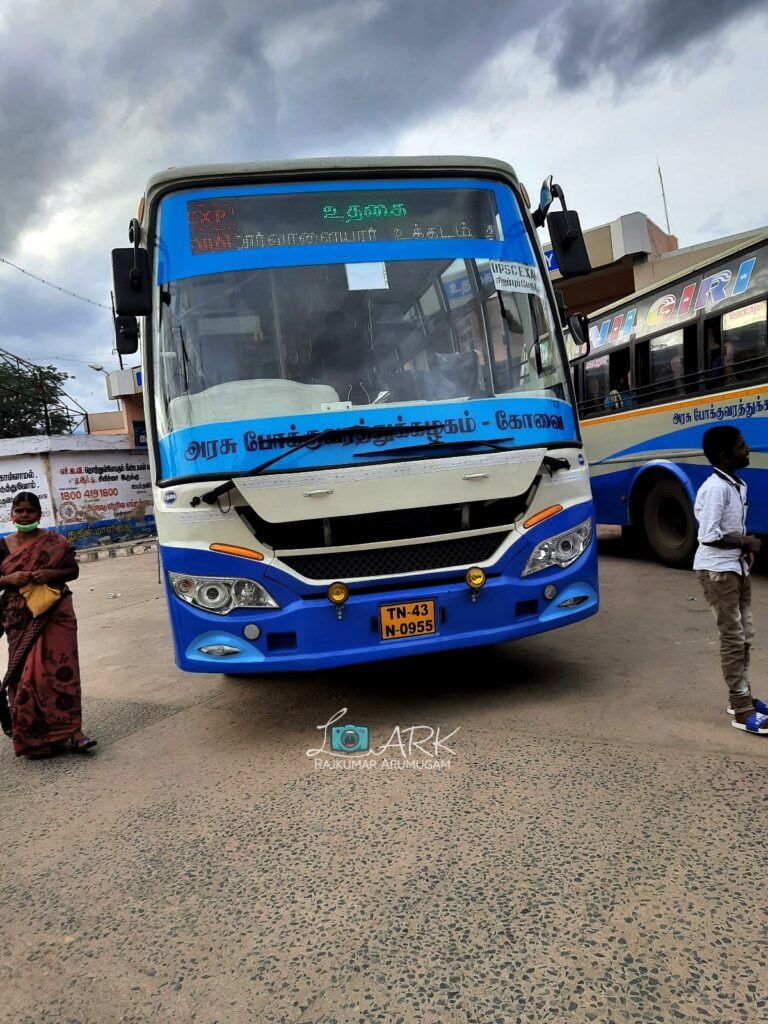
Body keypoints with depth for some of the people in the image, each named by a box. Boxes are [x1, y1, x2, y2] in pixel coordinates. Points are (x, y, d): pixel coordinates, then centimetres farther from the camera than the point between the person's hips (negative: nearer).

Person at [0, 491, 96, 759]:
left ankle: (71, 731, -6)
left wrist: (52, 574, -12)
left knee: (60, 670, -7)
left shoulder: (56, 543, 1)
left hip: (54, 614, -2)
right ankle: (32, 735, 14)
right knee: (26, 674, 2)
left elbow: (73, 570, 7)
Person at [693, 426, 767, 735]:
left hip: (737, 567, 9)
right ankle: (742, 710, 4)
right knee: (733, 638, -4)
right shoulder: (715, 488, -20)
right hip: (717, 570, -9)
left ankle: (742, 698, 29)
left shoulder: (738, 486, 9)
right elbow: (708, 536, -24)